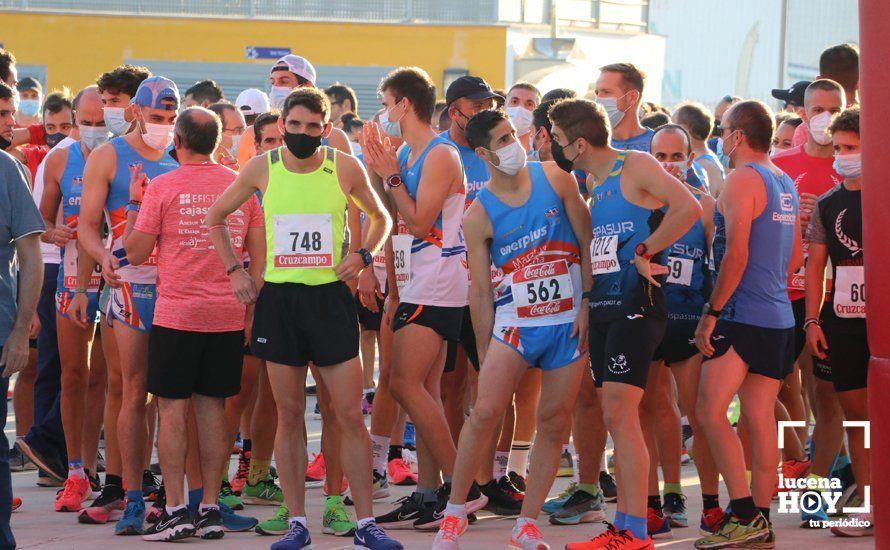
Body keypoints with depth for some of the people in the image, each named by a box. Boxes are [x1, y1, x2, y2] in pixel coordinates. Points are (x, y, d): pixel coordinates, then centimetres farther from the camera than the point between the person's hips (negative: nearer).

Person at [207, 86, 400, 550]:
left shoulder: (346, 169, 0)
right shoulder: (262, 168, 2)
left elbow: (380, 217, 16)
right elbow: (215, 217, 15)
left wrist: (362, 255, -1)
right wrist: (234, 269, 7)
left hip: (331, 297, -1)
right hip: (279, 299, 1)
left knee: (349, 414, -4)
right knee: (289, 415, 4)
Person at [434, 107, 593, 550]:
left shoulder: (554, 179, 0)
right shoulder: (478, 216, -3)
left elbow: (587, 241, 4)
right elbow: (480, 289, 0)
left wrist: (587, 302, -4)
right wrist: (485, 353, 0)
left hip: (568, 319, 2)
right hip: (515, 320, -1)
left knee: (554, 422, 1)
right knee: (485, 412, -14)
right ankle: (454, 512, -1)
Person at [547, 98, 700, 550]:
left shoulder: (636, 167, -9)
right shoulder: (588, 184, 16)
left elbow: (688, 208, -22)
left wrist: (644, 252, -17)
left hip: (634, 305, -9)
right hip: (601, 306, 9)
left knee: (620, 414, -14)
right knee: (615, 419, 9)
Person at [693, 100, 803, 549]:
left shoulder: (742, 180, -11)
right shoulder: (785, 184, 16)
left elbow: (736, 255, -19)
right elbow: (794, 257, 22)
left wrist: (712, 311, -15)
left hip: (743, 317, -9)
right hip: (779, 319, 9)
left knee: (710, 411, -9)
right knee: (759, 419, 9)